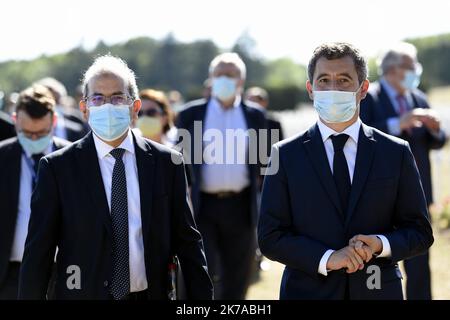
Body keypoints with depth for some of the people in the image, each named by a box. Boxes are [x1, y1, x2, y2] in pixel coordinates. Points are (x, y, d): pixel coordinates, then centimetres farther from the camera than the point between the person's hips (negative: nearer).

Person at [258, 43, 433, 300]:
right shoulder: (286, 155, -1)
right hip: (308, 290, -1)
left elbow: (420, 232, 3)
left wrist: (381, 244, -16)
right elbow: (271, 238, -5)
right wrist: (327, 258, -19)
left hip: (378, 290, 1)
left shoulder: (396, 153, 1)